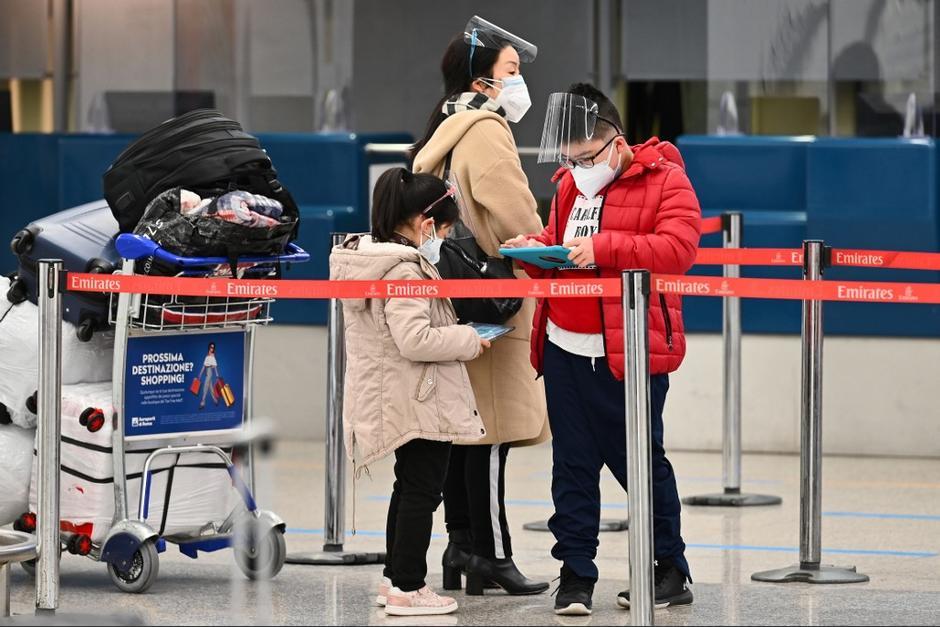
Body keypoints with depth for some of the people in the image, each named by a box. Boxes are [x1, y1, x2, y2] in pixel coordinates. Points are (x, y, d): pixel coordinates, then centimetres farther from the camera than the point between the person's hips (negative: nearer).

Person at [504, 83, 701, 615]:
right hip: (564, 350, 6)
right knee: (572, 464, 5)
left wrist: (604, 249, -27)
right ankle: (576, 574, 10)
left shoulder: (665, 181, -6)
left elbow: (678, 248, -19)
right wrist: (536, 249, 1)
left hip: (629, 352, -6)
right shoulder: (571, 184, 16)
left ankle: (671, 570, 15)